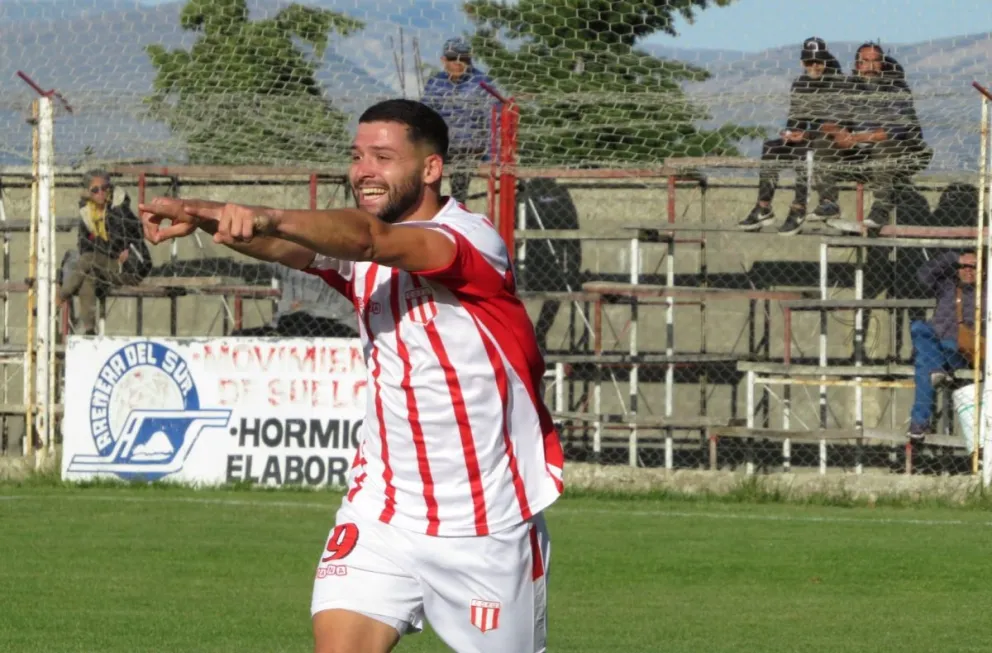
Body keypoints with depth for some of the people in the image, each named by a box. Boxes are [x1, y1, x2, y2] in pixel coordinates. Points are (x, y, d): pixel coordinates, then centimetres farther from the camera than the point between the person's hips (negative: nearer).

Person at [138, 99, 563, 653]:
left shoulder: (472, 239, -15)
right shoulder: (359, 249, 3)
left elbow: (369, 239, -34)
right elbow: (290, 248, -17)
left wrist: (270, 219, -50)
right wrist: (202, 215, -37)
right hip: (381, 515, 5)